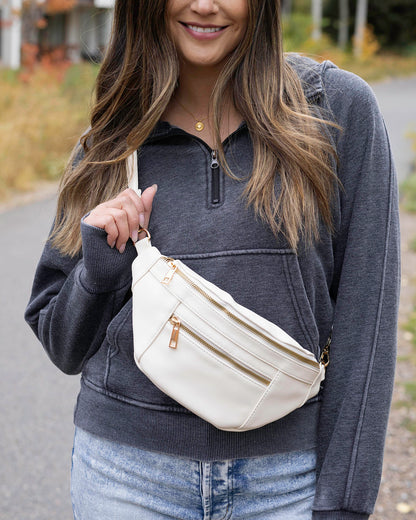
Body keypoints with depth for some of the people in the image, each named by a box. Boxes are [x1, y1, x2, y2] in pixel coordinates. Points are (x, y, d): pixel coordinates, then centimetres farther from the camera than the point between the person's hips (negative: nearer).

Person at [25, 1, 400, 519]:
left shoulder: (340, 108, -5)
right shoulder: (112, 143, 2)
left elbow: (365, 317, -6)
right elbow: (63, 346, 8)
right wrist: (99, 266, -11)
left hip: (288, 475, -1)